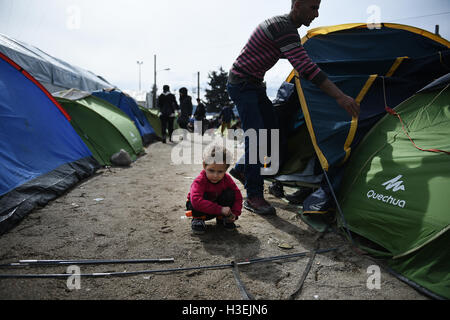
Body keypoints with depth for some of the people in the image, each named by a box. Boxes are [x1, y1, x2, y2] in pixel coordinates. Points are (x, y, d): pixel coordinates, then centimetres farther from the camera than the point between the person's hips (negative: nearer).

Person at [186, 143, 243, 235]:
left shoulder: (227, 179, -17)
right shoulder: (200, 181, -32)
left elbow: (238, 196, -11)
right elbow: (196, 200, -47)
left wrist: (235, 213, -24)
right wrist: (220, 209, -49)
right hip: (201, 209, -4)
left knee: (230, 194, -21)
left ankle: (223, 218, 1)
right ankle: (197, 219, -11)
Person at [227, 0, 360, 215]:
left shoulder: (282, 25, 10)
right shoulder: (284, 28, -23)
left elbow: (291, 56, 31)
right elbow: (305, 68, -33)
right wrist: (340, 96, -36)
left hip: (255, 85, 10)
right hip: (241, 84, -10)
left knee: (271, 131, 9)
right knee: (256, 136, -16)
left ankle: (241, 169, 24)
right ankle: (253, 197, -10)